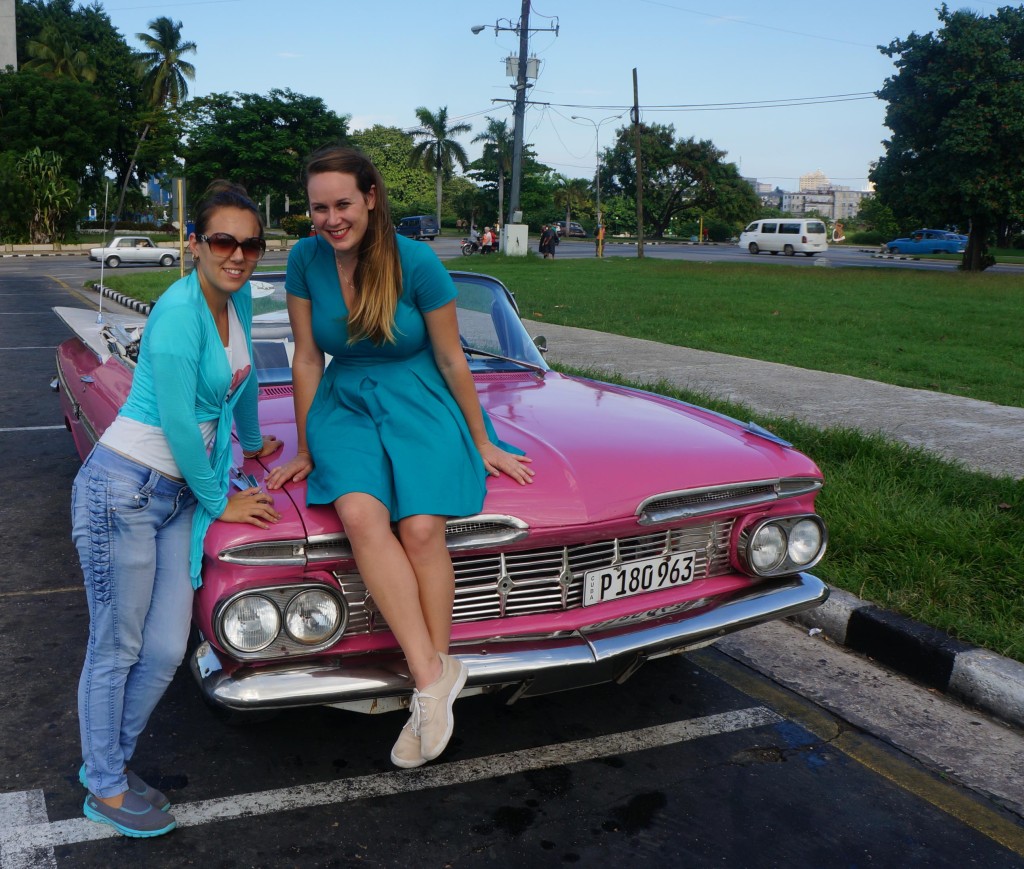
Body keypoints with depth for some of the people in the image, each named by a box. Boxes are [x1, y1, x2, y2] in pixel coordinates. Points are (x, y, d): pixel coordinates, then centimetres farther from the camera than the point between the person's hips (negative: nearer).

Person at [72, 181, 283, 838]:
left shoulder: (237, 300, 6)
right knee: (117, 648, 6)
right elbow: (178, 427, -18)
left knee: (165, 653, 7)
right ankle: (105, 788, 24)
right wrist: (218, 501, -6)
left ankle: (108, 757, 30)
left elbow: (244, 377, 24)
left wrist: (254, 442, 37)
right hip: (124, 488, -7)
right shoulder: (179, 312, -18)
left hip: (176, 495, 8)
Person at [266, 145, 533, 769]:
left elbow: (452, 358, -3)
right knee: (360, 514, -29)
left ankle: (431, 686, -12)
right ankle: (432, 672, -26)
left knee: (420, 528, -27)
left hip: (421, 404, -2)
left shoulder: (417, 262, -11)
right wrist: (306, 449, 9)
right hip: (344, 406, 2)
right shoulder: (306, 260, -2)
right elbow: (307, 358, 5)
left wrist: (483, 444, 3)